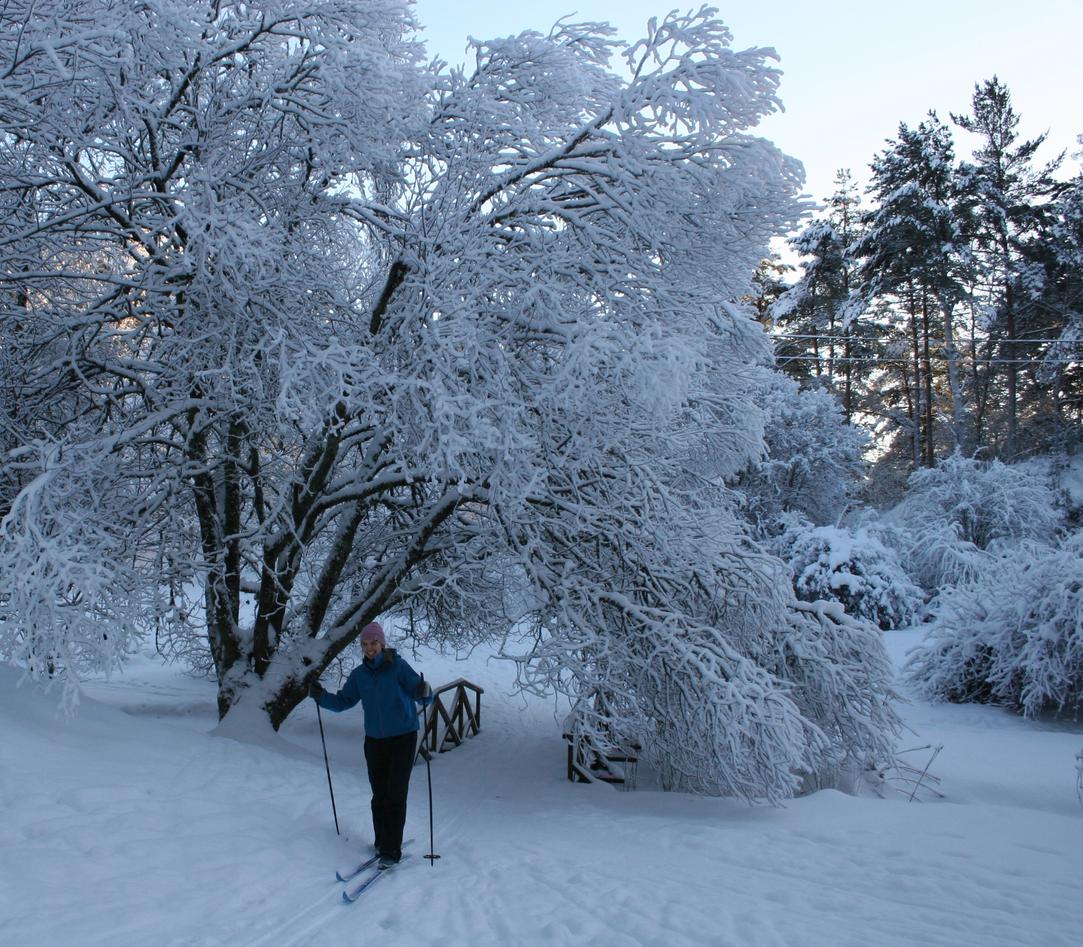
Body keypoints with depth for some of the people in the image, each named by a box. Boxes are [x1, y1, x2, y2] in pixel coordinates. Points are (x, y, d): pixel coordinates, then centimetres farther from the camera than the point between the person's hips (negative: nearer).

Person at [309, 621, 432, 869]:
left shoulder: (398, 666, -11)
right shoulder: (359, 674, 4)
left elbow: (420, 692, -16)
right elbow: (343, 701, 9)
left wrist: (424, 692, -39)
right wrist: (321, 697, -7)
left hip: (403, 737, -4)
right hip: (374, 740, 5)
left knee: (395, 795, -7)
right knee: (379, 794, 9)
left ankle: (392, 850, -3)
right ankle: (382, 842, 23)